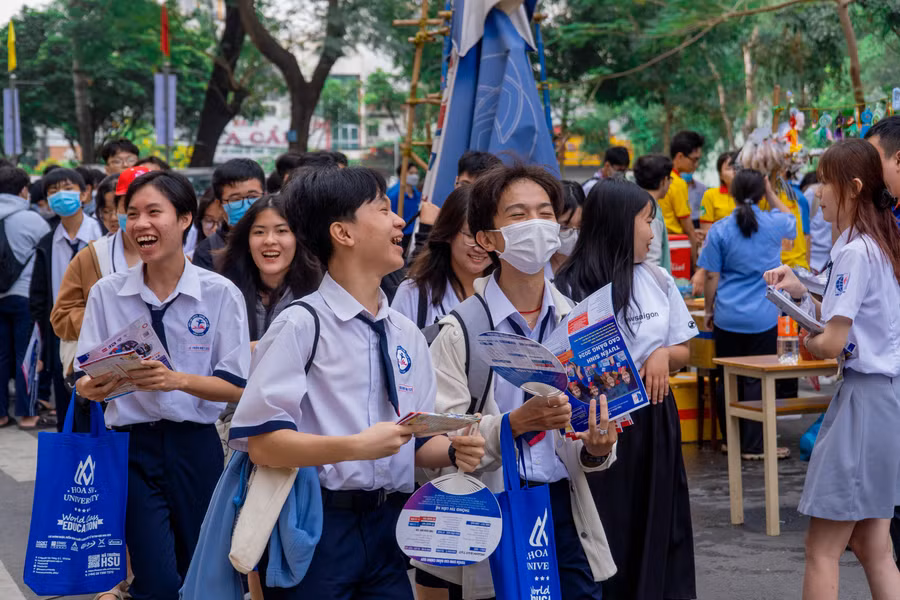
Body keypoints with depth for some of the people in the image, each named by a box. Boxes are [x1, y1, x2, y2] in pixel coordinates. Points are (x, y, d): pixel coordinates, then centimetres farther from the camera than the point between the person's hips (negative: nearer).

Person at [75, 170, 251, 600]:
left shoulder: (221, 294, -5)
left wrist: (179, 380, -24)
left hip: (195, 447, 0)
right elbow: (85, 379, 2)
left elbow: (236, 387, -7)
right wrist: (90, 387, -22)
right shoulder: (106, 293, 0)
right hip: (132, 446, 0)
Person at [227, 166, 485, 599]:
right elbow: (262, 443, -16)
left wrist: (454, 450, -5)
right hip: (314, 530, -6)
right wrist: (357, 446, -24)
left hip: (387, 529, 6)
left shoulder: (406, 334, 12)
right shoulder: (301, 325, -9)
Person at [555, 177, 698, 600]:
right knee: (606, 535, 1)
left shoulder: (658, 281, 7)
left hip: (654, 420, 5)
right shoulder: (572, 288, -10)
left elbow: (683, 352, 14)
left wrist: (663, 355, -7)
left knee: (658, 529, 8)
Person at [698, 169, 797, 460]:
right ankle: (754, 445, 3)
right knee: (757, 380, 3)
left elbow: (711, 276, -3)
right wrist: (771, 192, 20)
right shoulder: (774, 225, -4)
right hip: (762, 317, -1)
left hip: (727, 317, 1)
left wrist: (709, 310, 9)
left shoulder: (719, 230, -5)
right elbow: (790, 219, 22)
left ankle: (730, 439, 21)